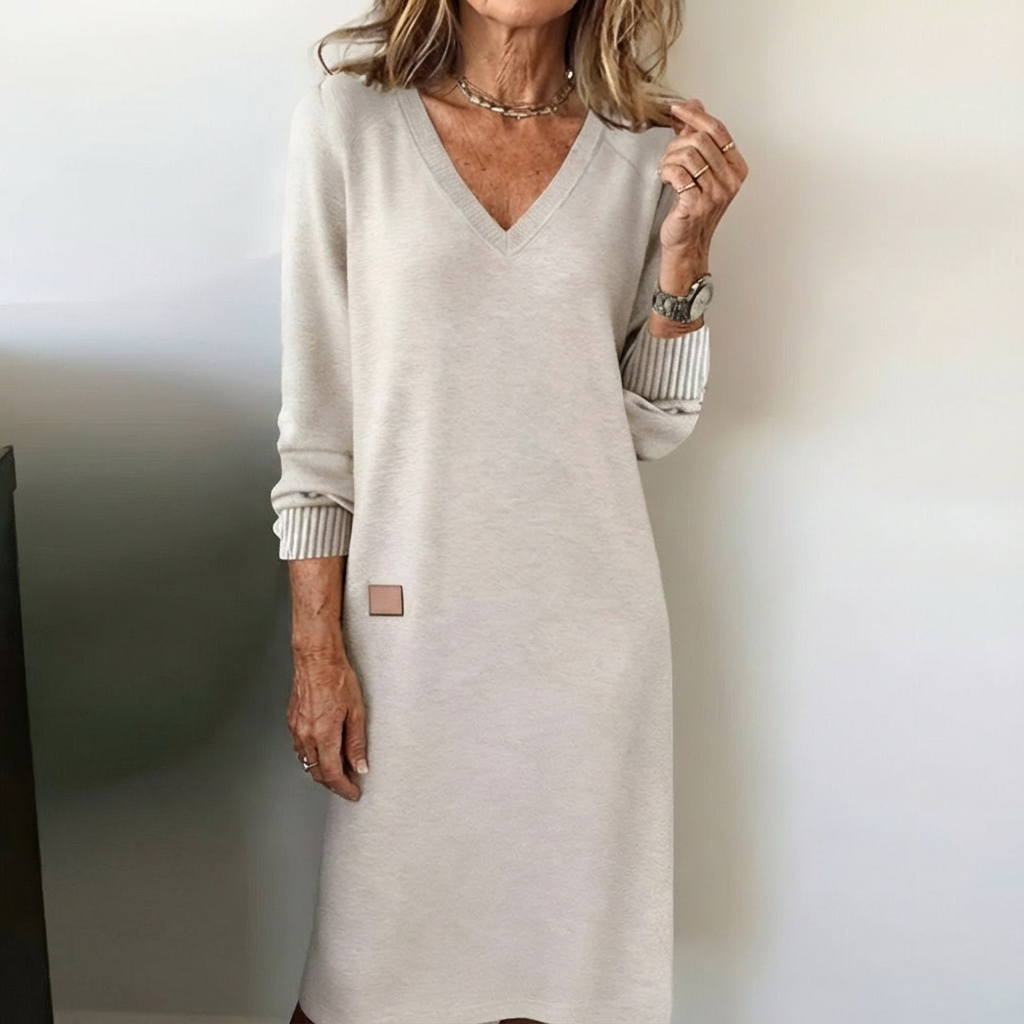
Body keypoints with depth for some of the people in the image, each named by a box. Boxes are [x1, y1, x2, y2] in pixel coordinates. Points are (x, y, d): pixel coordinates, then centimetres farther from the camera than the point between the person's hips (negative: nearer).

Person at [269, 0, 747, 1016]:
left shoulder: (648, 149, 3)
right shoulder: (348, 117, -2)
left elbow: (654, 425, 5)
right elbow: (316, 411, -2)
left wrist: (686, 251, -8)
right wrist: (315, 647, -4)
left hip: (589, 620, 2)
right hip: (409, 613, -1)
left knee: (568, 932, 12)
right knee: (395, 933, 9)